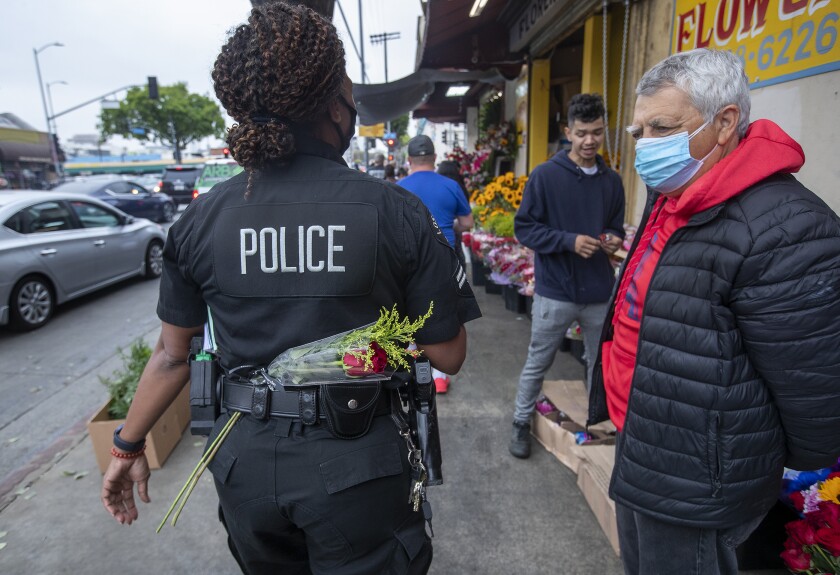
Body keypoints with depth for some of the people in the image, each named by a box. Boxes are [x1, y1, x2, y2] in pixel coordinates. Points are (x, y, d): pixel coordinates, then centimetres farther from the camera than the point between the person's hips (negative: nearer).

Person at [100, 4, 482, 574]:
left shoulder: (203, 217, -6)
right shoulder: (395, 210, -16)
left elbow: (173, 355, 2)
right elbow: (447, 354, -10)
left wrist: (128, 447, 19)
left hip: (246, 460, 4)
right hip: (355, 464, -3)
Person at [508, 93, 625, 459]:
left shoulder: (612, 181, 8)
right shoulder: (545, 175, -7)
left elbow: (616, 227, 17)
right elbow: (524, 227, -8)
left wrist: (613, 240, -7)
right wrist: (569, 241, -20)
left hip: (600, 292, 4)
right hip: (555, 292, -4)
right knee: (537, 365, 10)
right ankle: (521, 423, 30)